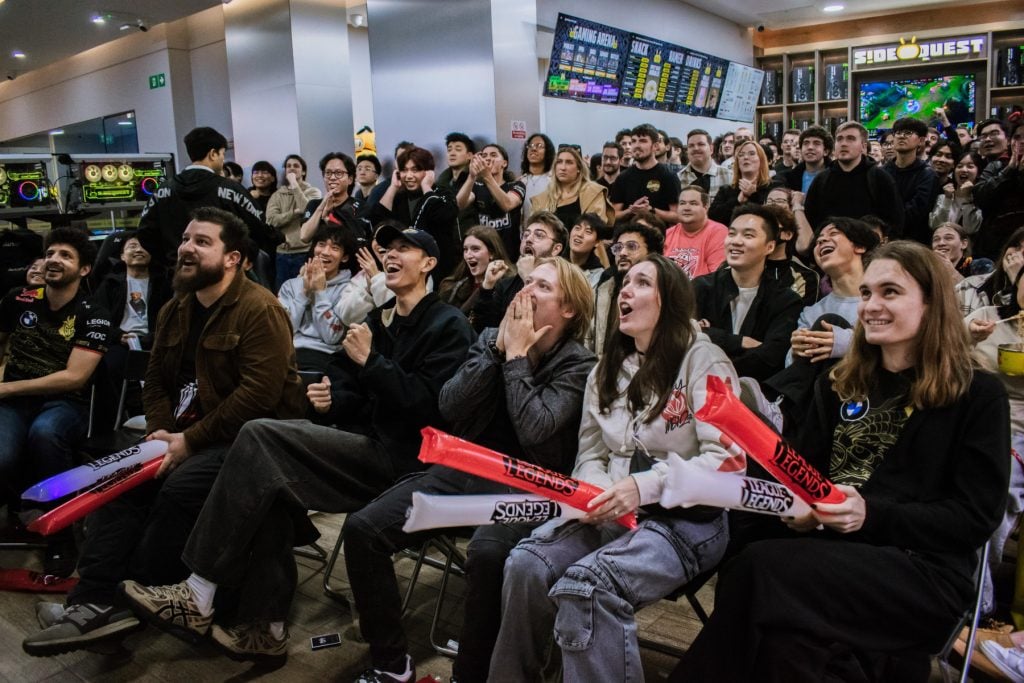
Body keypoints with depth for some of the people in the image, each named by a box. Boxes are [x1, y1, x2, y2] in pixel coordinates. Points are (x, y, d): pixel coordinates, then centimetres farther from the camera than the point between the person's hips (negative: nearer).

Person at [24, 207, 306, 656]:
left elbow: (259, 394, -24)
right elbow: (156, 379, 16)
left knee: (180, 486, -28)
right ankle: (94, 602, -12)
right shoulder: (175, 310, 12)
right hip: (187, 434, 8)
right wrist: (161, 432, -5)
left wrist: (190, 441, -22)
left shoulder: (259, 310, -16)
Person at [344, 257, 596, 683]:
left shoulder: (578, 364, -5)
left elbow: (534, 430, -19)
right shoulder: (491, 337, 9)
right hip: (463, 468, 5)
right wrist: (498, 348, -7)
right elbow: (449, 408, -2)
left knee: (486, 553, -37)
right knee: (362, 528, -11)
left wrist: (517, 355, -12)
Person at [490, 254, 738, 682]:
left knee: (583, 588, -32)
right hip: (614, 514, 6)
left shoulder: (703, 360, -5)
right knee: (526, 565, -21)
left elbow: (727, 459, -13)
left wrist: (644, 487, -22)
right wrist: (594, 493, -10)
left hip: (685, 519, -5)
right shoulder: (607, 369, 15)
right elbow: (591, 453, 14)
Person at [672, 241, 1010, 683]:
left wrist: (872, 514, -17)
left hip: (925, 572, -3)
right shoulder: (839, 385, 18)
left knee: (765, 567, -32)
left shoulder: (979, 396, 4)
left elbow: (976, 518, -3)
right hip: (833, 547, 4)